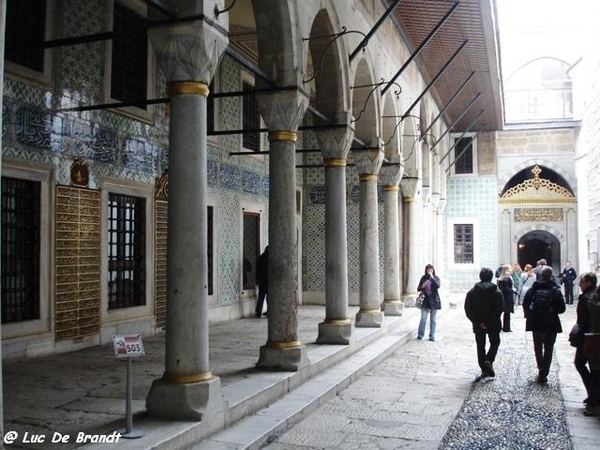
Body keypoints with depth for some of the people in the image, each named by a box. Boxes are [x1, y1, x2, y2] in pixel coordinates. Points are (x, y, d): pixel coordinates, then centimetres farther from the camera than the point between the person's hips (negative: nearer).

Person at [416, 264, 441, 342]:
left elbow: (438, 286, -17)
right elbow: (418, 289, 9)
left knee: (433, 320, 6)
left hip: (434, 300, 0)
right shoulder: (423, 278, 6)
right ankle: (420, 334, 9)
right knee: (423, 319, -2)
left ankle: (432, 336, 12)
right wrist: (422, 286, -11)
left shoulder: (436, 278, 2)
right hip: (425, 300, 1)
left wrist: (432, 277, -18)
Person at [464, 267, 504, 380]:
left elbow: (468, 309, -9)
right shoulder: (497, 292, -8)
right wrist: (491, 322, -12)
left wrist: (478, 322, -8)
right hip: (493, 325, -1)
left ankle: (484, 369, 13)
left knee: (480, 346, 12)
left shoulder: (472, 292, -3)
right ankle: (489, 360, -6)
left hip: (478, 325, 1)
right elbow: (500, 308, -15)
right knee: (495, 342, 18)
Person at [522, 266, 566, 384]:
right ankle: (543, 375, 4)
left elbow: (525, 305, -5)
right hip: (551, 324, -2)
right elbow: (561, 309, -11)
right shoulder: (556, 291, -11)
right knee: (548, 349, 8)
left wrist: (529, 315, 10)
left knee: (538, 348, 20)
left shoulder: (533, 289, -6)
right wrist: (553, 310, 8)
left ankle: (541, 371, 28)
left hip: (536, 324, 2)